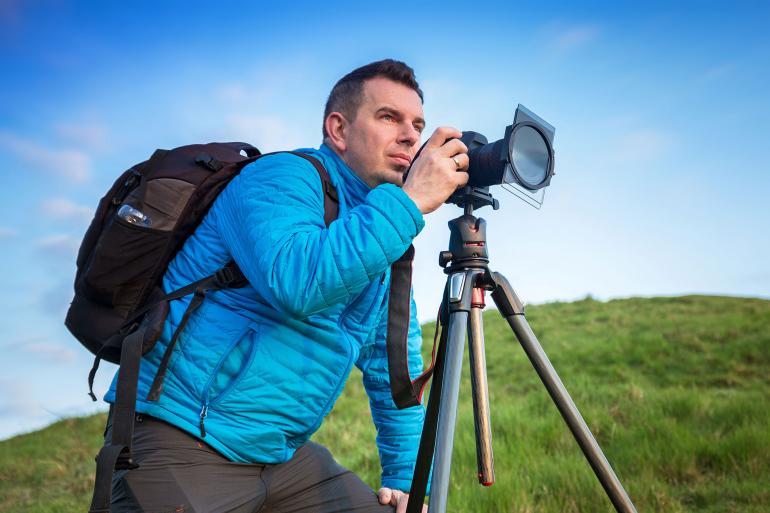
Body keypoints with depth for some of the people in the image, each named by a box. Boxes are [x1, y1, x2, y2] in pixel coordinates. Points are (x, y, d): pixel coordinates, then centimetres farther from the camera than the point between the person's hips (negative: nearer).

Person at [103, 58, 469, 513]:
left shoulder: (384, 239, 10)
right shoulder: (284, 178, -14)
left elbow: (395, 370, 14)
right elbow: (294, 282, -36)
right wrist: (408, 202, -28)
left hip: (284, 454, 8)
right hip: (181, 445, -7)